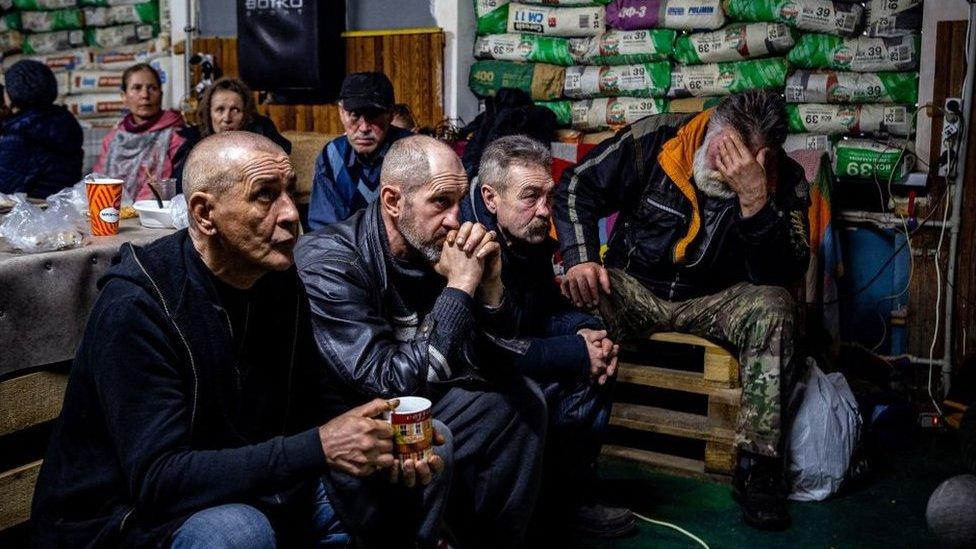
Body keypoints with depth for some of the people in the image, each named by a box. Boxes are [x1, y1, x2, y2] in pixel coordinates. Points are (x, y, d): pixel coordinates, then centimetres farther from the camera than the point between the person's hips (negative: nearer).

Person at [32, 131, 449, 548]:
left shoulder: (280, 279, -1)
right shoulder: (135, 306, -25)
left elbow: (314, 400, 5)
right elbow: (158, 481, -30)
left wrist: (370, 443, -17)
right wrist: (319, 448, -35)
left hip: (251, 496, 7)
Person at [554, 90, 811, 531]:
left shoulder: (783, 180, -13)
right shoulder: (654, 141, -14)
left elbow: (784, 274, -22)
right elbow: (576, 188, -8)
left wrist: (756, 198, -36)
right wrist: (580, 259, -24)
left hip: (714, 301, 1)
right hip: (633, 289, 0)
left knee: (772, 308, -30)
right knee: (580, 300, -32)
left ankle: (758, 468, -21)